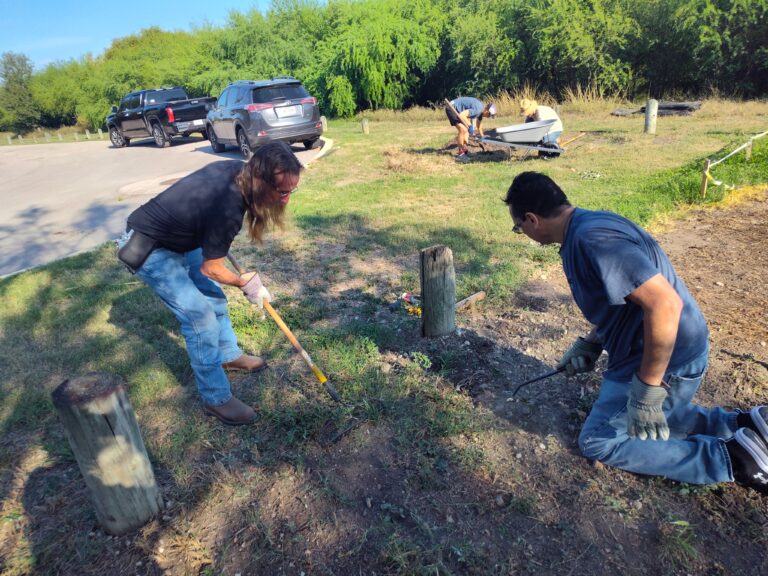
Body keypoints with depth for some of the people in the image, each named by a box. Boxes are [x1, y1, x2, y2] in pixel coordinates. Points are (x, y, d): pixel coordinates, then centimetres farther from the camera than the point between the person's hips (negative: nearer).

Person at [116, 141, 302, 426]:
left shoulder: (238, 169, -15)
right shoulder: (228, 210, -37)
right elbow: (211, 268, -21)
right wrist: (243, 282, -3)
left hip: (177, 238, 9)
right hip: (148, 251, -9)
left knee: (214, 297, 17)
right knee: (200, 316, -11)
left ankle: (229, 355, 40)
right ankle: (216, 399, 4)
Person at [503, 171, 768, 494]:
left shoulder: (591, 238, -28)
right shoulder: (586, 227, 5)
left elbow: (665, 303, -33)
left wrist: (647, 389, -27)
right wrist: (590, 344, 9)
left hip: (668, 362, -10)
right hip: (649, 352, 10)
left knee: (598, 441, 3)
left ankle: (734, 458, 3)